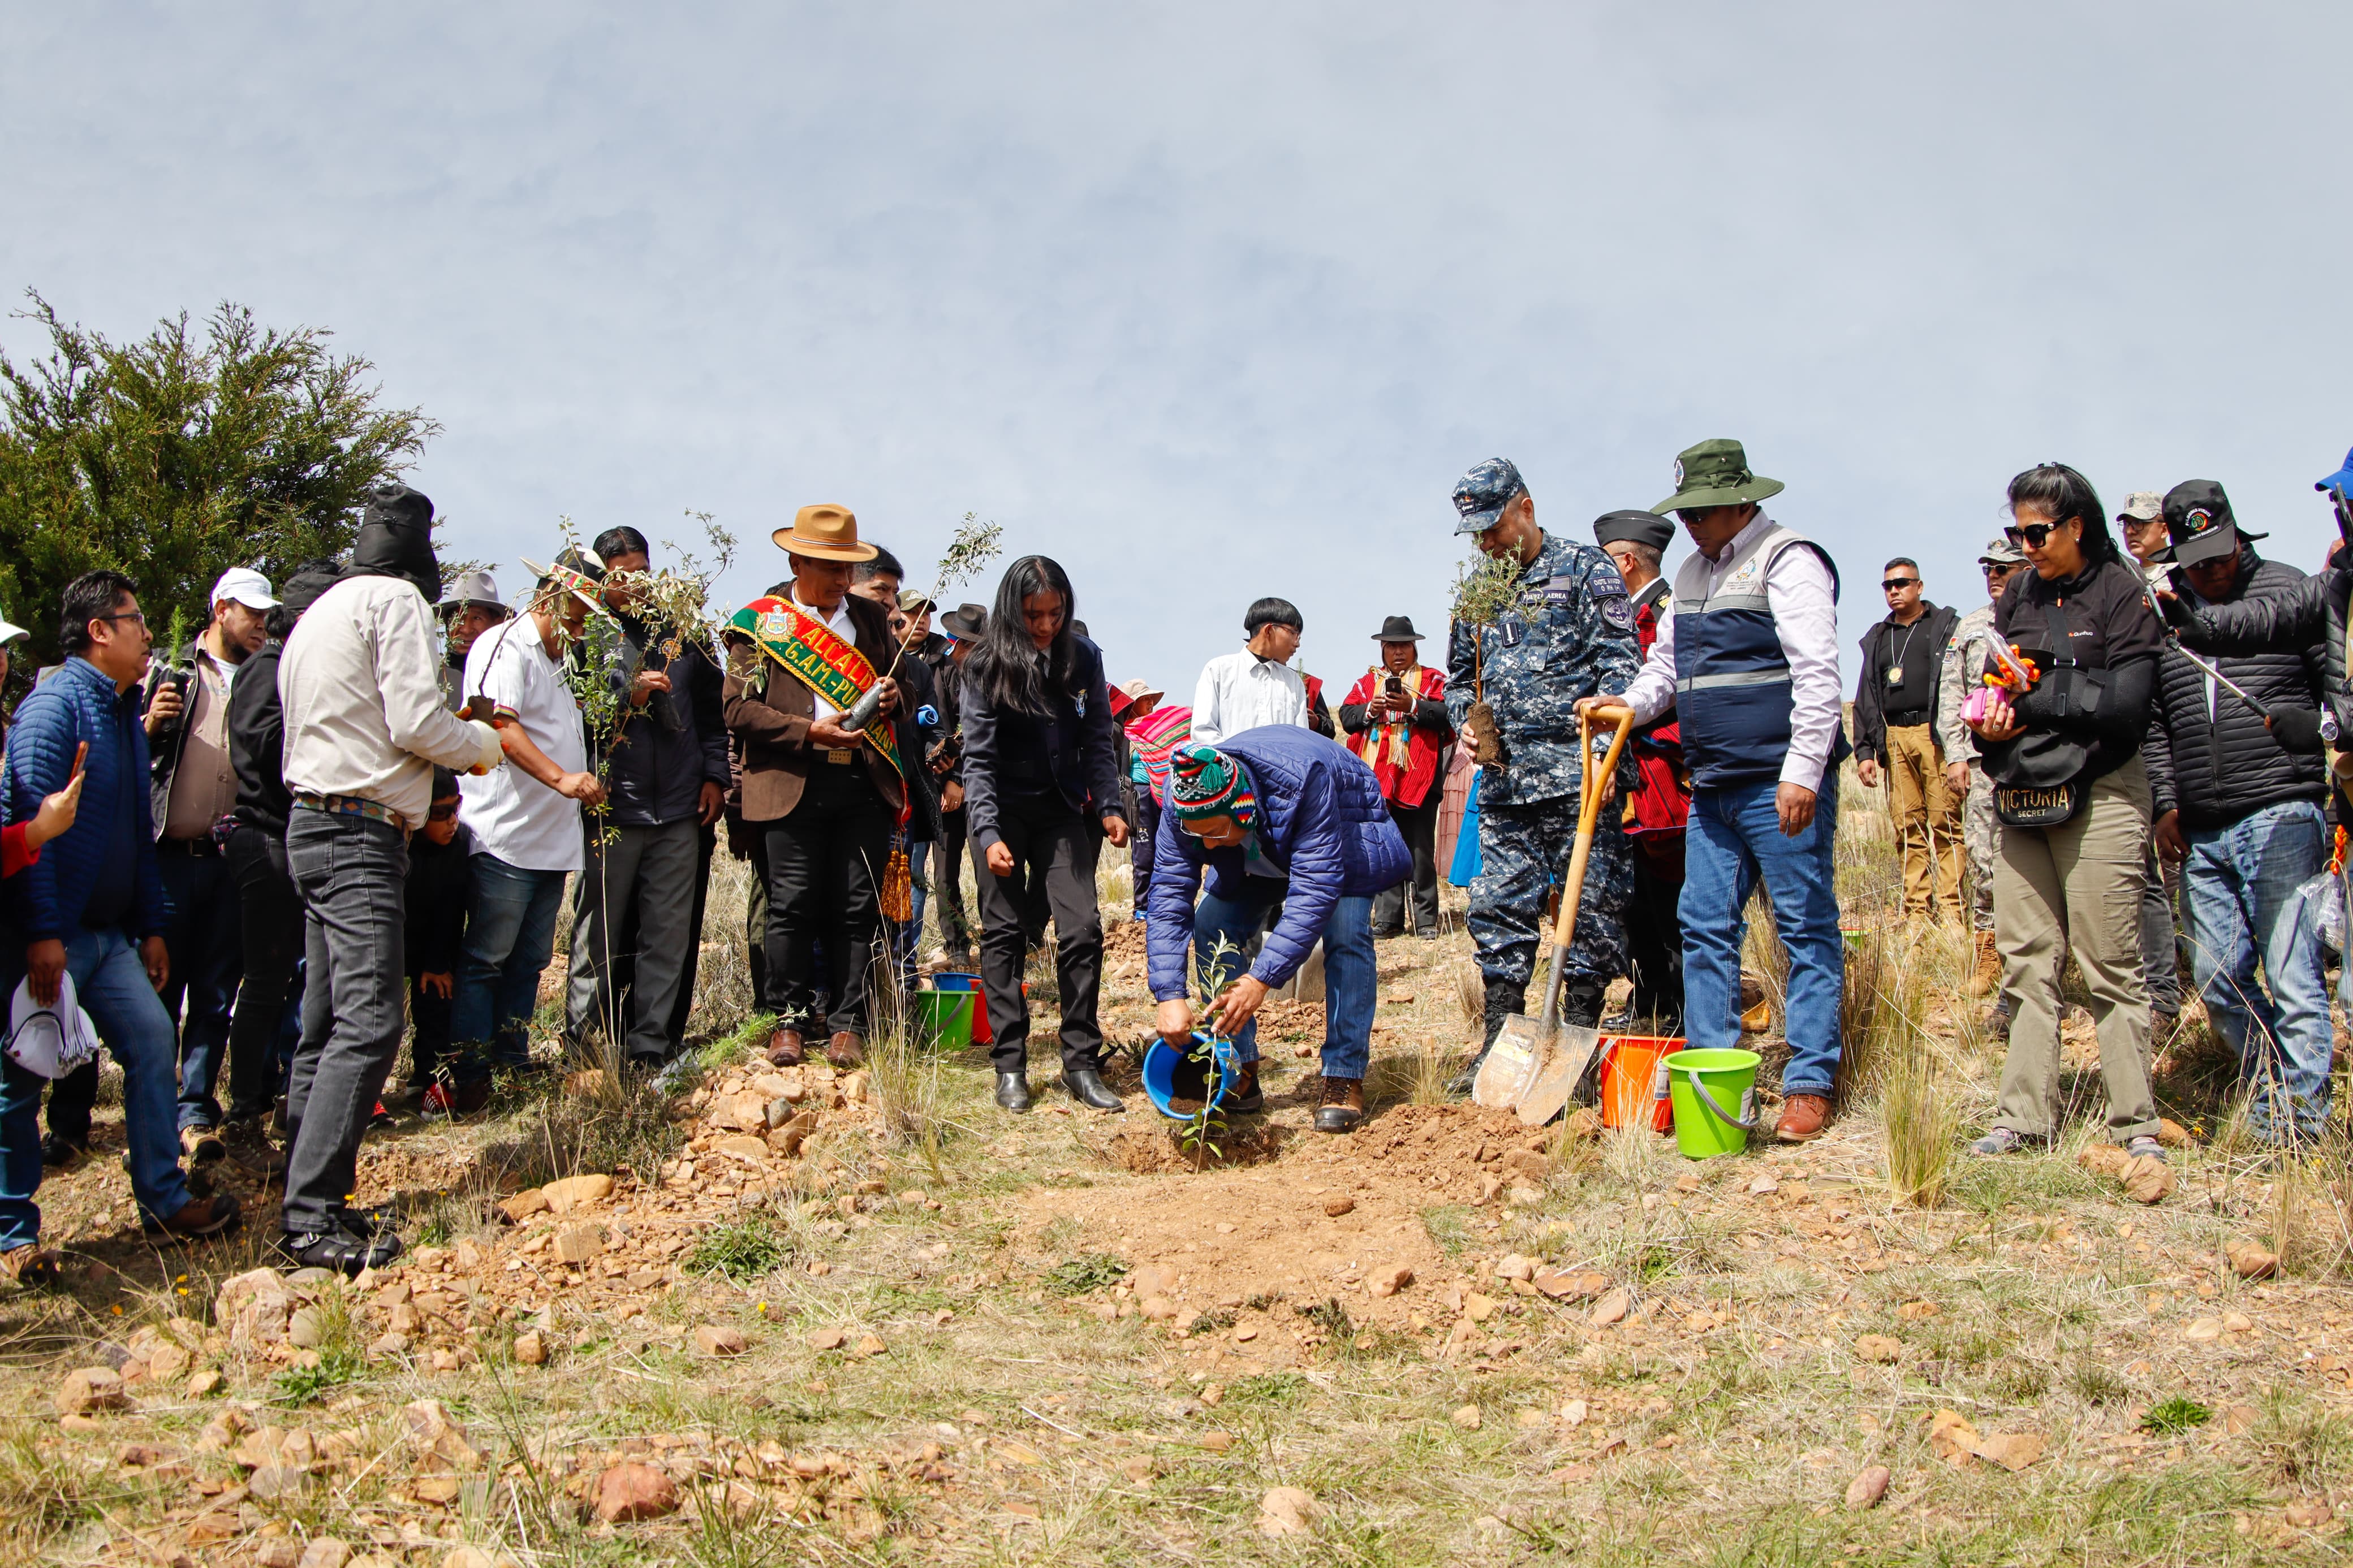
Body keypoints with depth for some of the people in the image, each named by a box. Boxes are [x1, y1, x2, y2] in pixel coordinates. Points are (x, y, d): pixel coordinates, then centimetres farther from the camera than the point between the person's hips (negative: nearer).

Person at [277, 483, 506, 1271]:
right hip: (361, 832, -10)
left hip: (313, 823, 10)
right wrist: (484, 741, 4)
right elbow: (418, 724, -15)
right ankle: (312, 1219, -17)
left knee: (326, 1023, 11)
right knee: (367, 1026, -13)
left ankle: (308, 1203, 14)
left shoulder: (321, 610, 21)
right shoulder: (395, 599, -7)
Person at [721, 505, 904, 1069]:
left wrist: (892, 696, 4)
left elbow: (891, 683, 28)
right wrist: (810, 732, -13)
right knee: (793, 906, -2)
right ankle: (790, 1020, 12)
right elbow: (739, 710, -3)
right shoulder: (760, 622, 4)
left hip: (864, 782, 3)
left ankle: (848, 1023, 9)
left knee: (859, 907, 1)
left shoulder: (871, 619, 17)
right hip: (793, 783, -3)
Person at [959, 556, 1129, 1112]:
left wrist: (1108, 806, -6)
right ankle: (1010, 1066, 6)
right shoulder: (986, 667, -9)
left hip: (1062, 811, 2)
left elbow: (1097, 742, 5)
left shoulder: (1084, 659, -2)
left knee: (1083, 929, -7)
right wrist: (989, 835, -21)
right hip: (1002, 810, -2)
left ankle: (1082, 1065, 0)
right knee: (1004, 933, 0)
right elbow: (978, 757, -11)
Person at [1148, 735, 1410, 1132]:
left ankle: (1345, 1080, -17)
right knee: (1211, 930, -12)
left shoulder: (1302, 781, -44)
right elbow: (1170, 893, -29)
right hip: (1257, 857, 4)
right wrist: (1170, 995, -40)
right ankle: (1238, 1076, -4)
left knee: (1345, 933, -26)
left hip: (1345, 838, -4)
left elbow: (1314, 889, -44)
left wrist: (1262, 979, -49)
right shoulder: (1185, 804, -30)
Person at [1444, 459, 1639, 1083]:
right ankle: (1500, 1039, 13)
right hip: (1504, 778, 5)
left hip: (1579, 778, -5)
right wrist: (1467, 721, 6)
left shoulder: (1585, 570, 2)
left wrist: (1600, 751, -15)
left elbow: (1618, 664, -5)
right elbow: (1460, 676, 28)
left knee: (1590, 907, -3)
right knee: (1498, 907, 5)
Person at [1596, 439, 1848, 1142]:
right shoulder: (1693, 574, 18)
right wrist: (1629, 706, 5)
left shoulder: (1787, 560, -8)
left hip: (1779, 786, -8)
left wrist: (1802, 770, -21)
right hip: (1713, 787, 9)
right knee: (1705, 927, 9)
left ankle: (1809, 1085, 2)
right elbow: (1667, 662, 26)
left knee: (1807, 927, -1)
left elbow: (1817, 674, -15)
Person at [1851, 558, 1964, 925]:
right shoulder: (1877, 638, 22)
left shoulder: (1946, 626, 9)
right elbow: (1865, 698, 22)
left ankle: (1950, 910, -9)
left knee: (1946, 823, -9)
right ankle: (1917, 911, 2)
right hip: (1894, 739, 4)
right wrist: (1864, 750, 10)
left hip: (1936, 734, -4)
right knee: (1908, 828, 0)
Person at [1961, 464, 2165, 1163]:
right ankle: (2024, 1117, 10)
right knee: (2026, 962, 5)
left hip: (2098, 795, -6)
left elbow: (2124, 703, -12)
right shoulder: (2019, 596, 15)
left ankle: (2136, 1124, 4)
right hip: (2021, 793, 6)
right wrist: (1989, 722, -3)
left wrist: (2034, 696, -7)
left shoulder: (2123, 593, -3)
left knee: (2110, 965, -3)